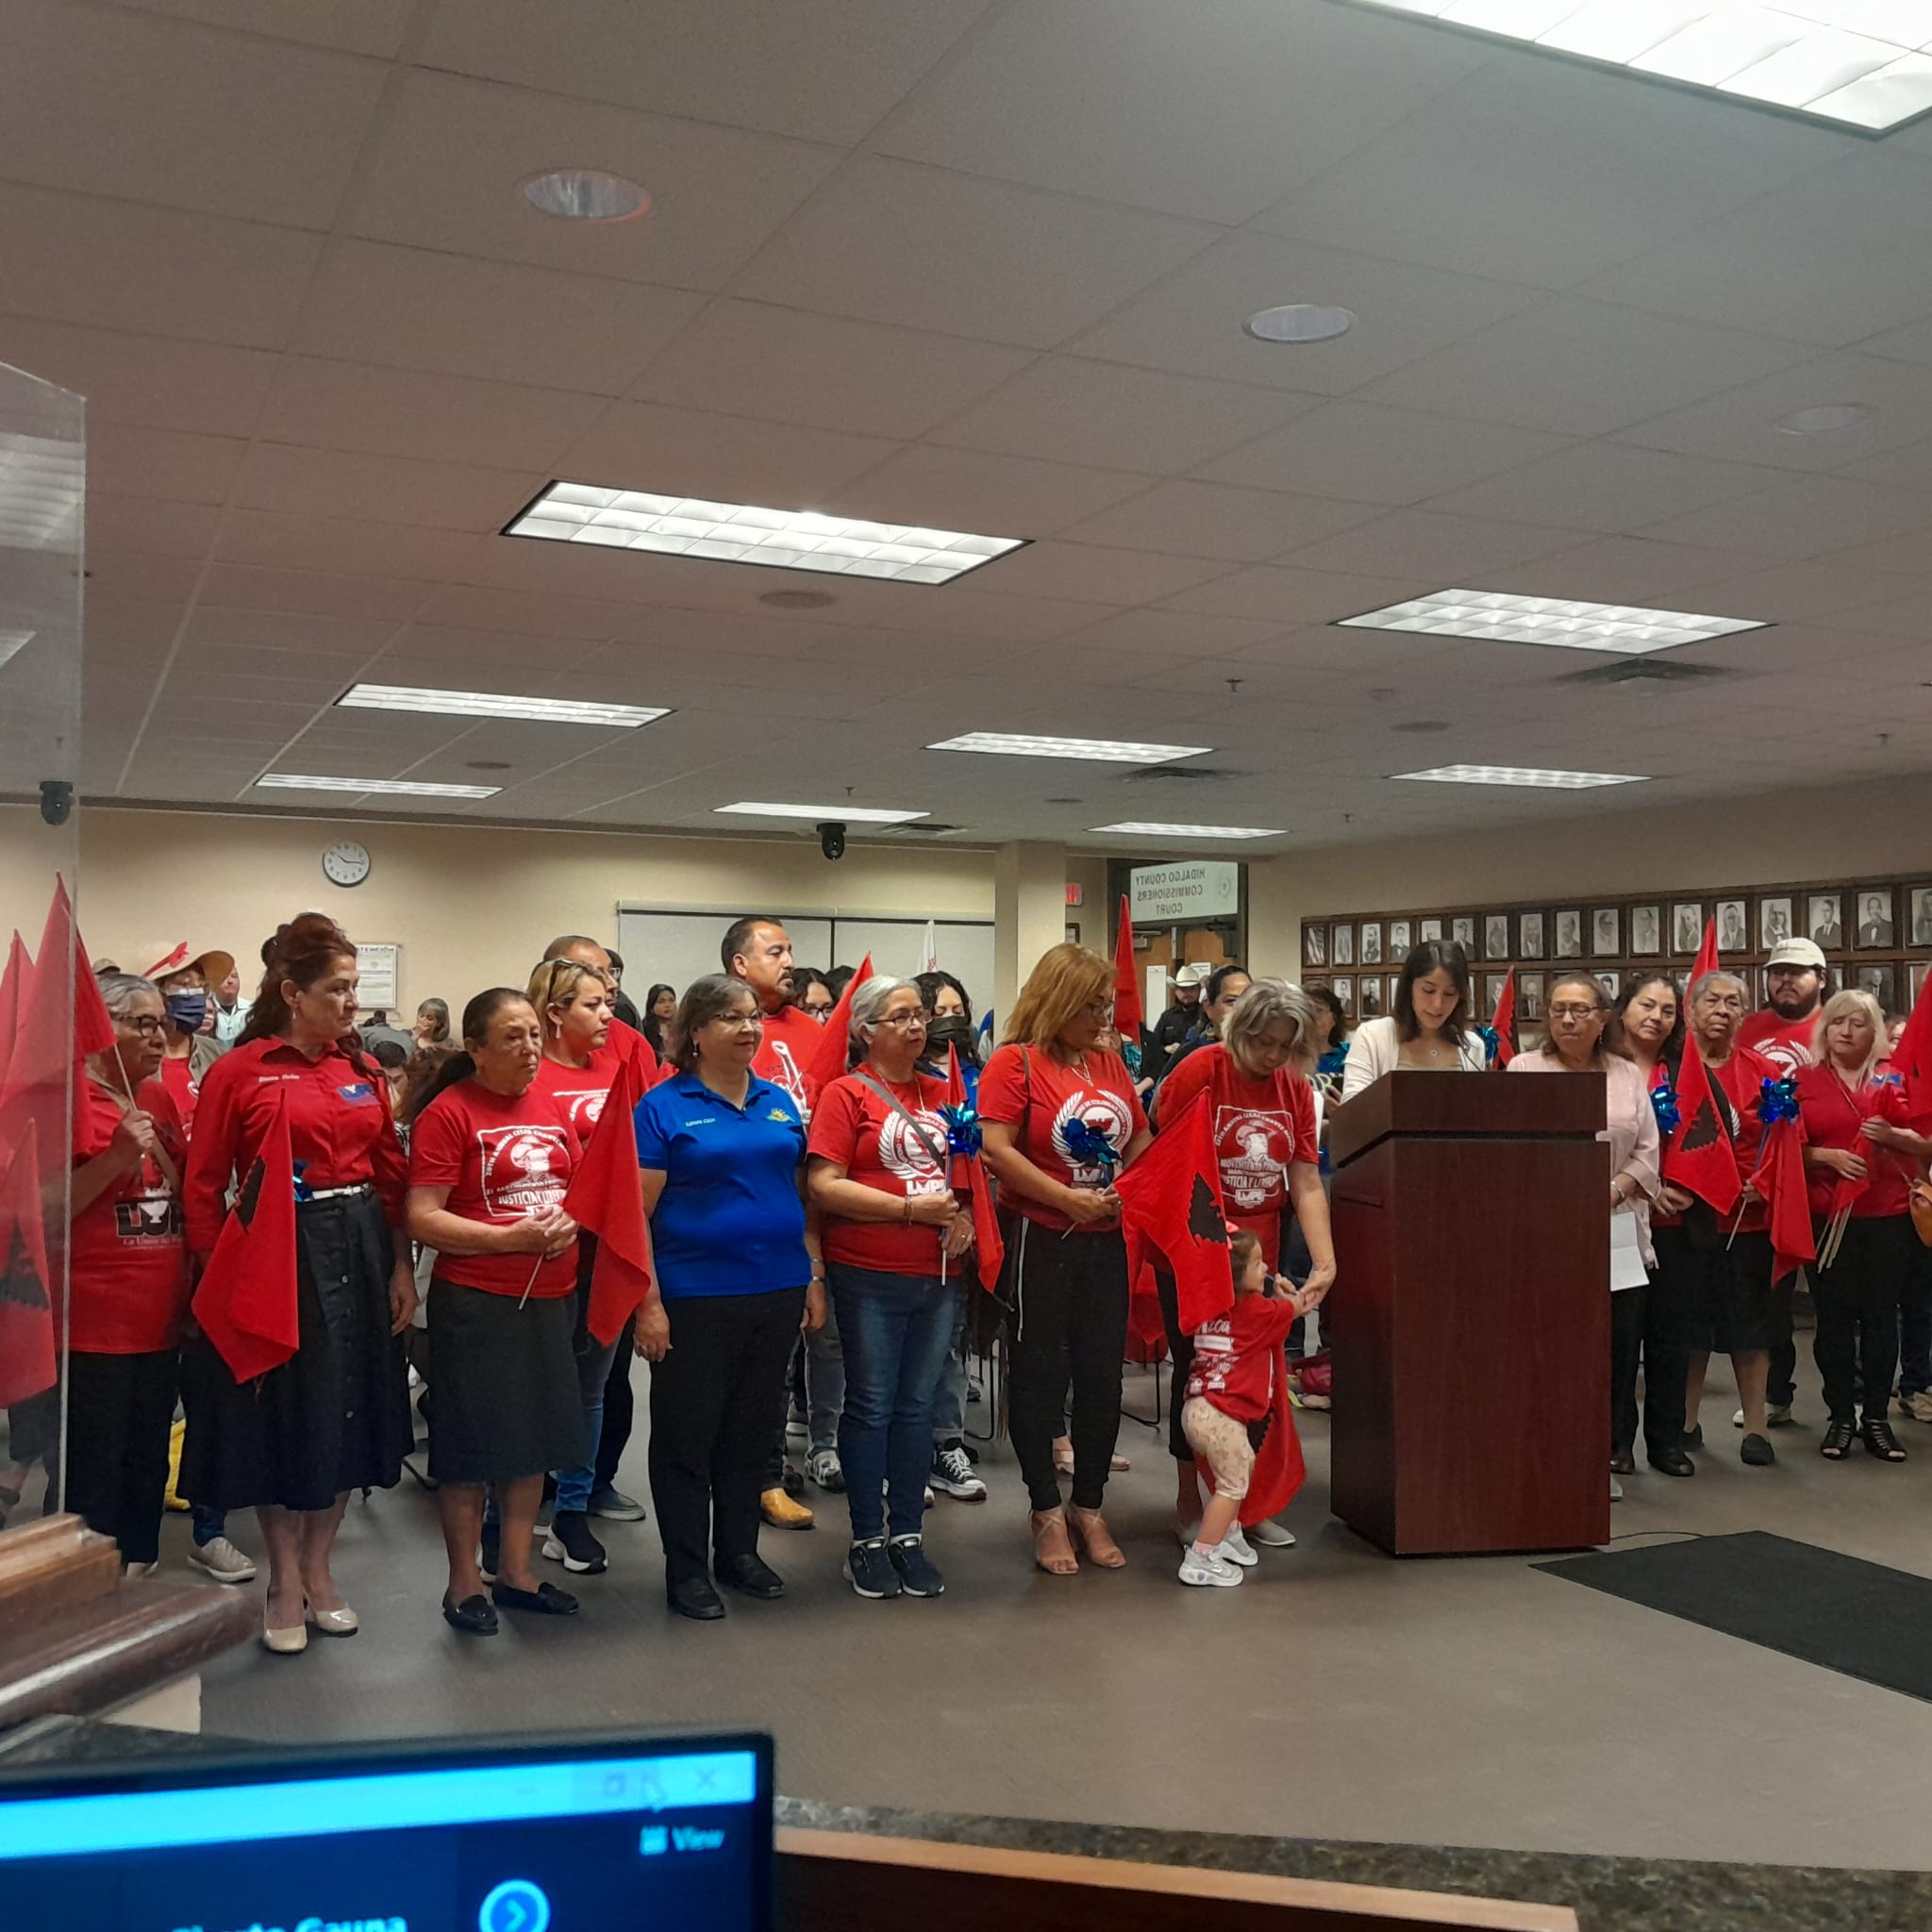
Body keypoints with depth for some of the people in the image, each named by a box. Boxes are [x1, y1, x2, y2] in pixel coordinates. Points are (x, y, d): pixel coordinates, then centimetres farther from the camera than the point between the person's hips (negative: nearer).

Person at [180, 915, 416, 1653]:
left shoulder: (365, 1071, 6)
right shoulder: (238, 1071, -6)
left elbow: (392, 1178, 7)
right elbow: (202, 1186, -6)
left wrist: (401, 1266, 3)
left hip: (359, 1252, 4)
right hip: (275, 1254, -4)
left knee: (347, 1412, 11)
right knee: (279, 1412, 7)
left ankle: (318, 1569, 27)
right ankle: (285, 1580, 22)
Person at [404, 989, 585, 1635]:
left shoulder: (551, 1110, 10)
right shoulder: (448, 1113, -11)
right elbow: (422, 1220, -16)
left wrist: (569, 1222, -2)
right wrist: (511, 1238, -21)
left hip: (548, 1300, 7)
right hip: (474, 1303, -7)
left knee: (535, 1437, 14)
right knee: (473, 1444, 4)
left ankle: (515, 1573, 29)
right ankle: (464, 1585, 20)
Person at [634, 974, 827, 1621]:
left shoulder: (780, 1103, 10)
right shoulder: (662, 1107, -7)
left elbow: (803, 1196, 15)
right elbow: (637, 1211, -10)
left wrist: (814, 1279, 10)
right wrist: (648, 1303, -14)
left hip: (776, 1293, 5)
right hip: (695, 1297, -5)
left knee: (752, 1429, 15)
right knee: (687, 1435, 5)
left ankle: (739, 1550, 30)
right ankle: (686, 1568, 18)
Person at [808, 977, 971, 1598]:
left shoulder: (942, 1092, 11)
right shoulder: (846, 1094, -5)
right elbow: (824, 1185, -13)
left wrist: (964, 1214, 0)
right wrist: (911, 1209, -15)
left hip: (938, 1274, 5)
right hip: (869, 1276, -5)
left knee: (917, 1406, 11)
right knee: (871, 1405, 4)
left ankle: (908, 1535, 21)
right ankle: (867, 1540, 15)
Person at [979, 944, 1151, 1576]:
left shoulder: (1111, 1064, 10)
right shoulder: (1015, 1061, -8)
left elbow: (1141, 1145, 17)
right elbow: (997, 1150, -17)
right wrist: (1068, 1199, -19)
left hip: (1106, 1240, 6)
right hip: (1041, 1239, -5)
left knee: (1102, 1374, 9)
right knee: (1040, 1371, 6)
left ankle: (1090, 1508, 24)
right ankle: (1046, 1511, 19)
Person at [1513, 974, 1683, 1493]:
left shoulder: (1628, 1075, 13)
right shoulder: (1524, 1070, 4)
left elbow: (1648, 1151, 9)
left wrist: (1613, 1191, -7)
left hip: (1618, 1228, 3)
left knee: (1620, 1342, 2)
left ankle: (1611, 1449, 14)